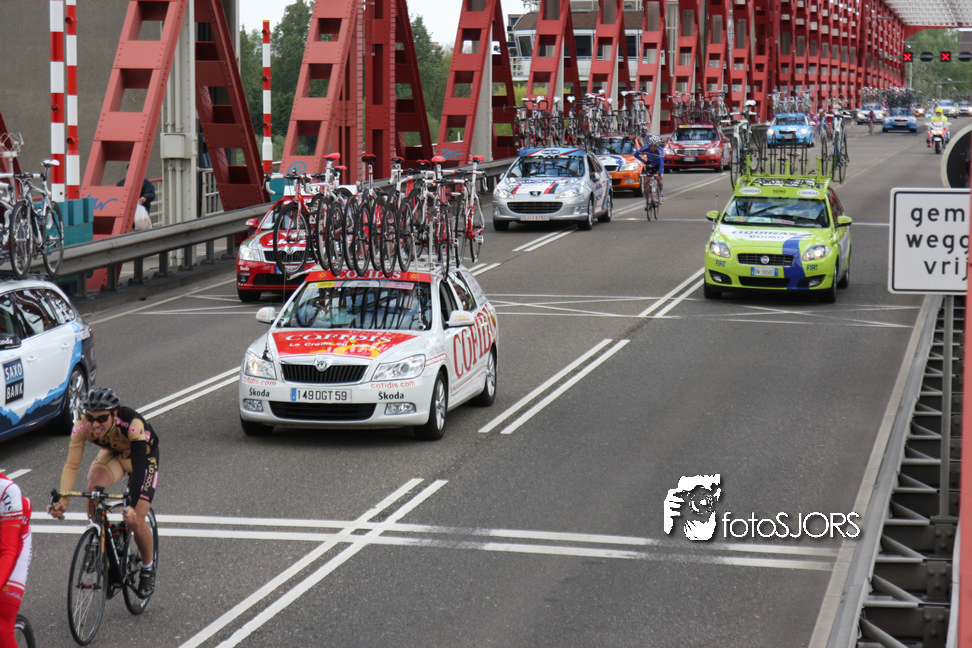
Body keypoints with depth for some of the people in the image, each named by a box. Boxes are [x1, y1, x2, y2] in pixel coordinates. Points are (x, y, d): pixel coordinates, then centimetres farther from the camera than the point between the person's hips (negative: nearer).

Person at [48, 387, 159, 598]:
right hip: (112, 454, 3)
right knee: (94, 485, -31)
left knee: (135, 520, -13)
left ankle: (148, 567, 15)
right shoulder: (82, 426, -31)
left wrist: (132, 505, -57)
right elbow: (71, 464, -33)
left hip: (143, 455, -3)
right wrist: (62, 500, -48)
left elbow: (139, 466, -45)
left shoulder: (132, 424, -40)